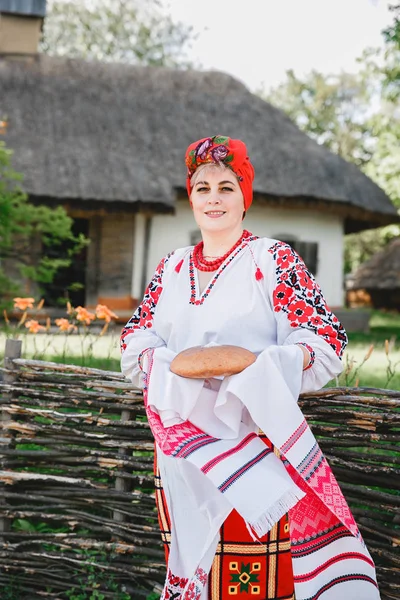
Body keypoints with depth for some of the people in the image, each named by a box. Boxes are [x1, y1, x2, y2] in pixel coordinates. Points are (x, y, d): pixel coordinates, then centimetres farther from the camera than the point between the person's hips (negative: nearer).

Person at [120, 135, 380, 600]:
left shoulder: (275, 260, -1)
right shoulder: (172, 267, 14)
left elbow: (325, 340, -6)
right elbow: (138, 336, 14)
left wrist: (262, 366, -23)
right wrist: (166, 367, -8)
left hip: (252, 434, -4)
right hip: (181, 435, 4)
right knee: (191, 547, 11)